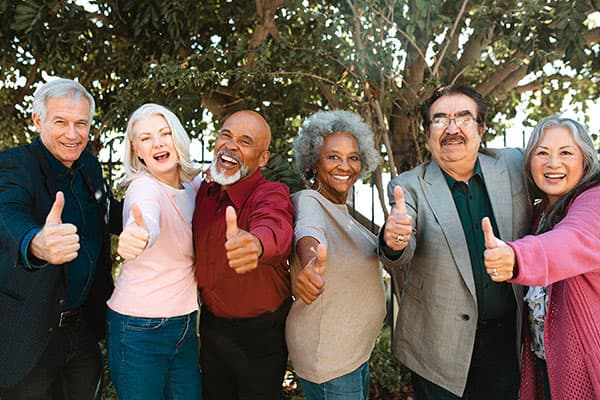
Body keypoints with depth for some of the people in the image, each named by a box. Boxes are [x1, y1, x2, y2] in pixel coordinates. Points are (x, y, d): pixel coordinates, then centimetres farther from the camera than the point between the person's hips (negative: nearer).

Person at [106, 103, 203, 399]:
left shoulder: (193, 185, 2)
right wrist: (139, 235, -64)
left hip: (185, 325, 7)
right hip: (139, 330, -6)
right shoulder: (144, 187, -18)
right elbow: (148, 219, -41)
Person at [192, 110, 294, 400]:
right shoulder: (204, 192, -3)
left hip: (260, 334, -5)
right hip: (211, 325, 6)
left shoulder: (272, 195, -22)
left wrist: (256, 244, -68)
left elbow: (274, 228, -47)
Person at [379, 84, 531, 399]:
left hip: (507, 338, 3)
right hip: (439, 346, -3)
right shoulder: (409, 187, -10)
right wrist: (394, 242, -46)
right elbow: (398, 265, -21)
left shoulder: (513, 166, -2)